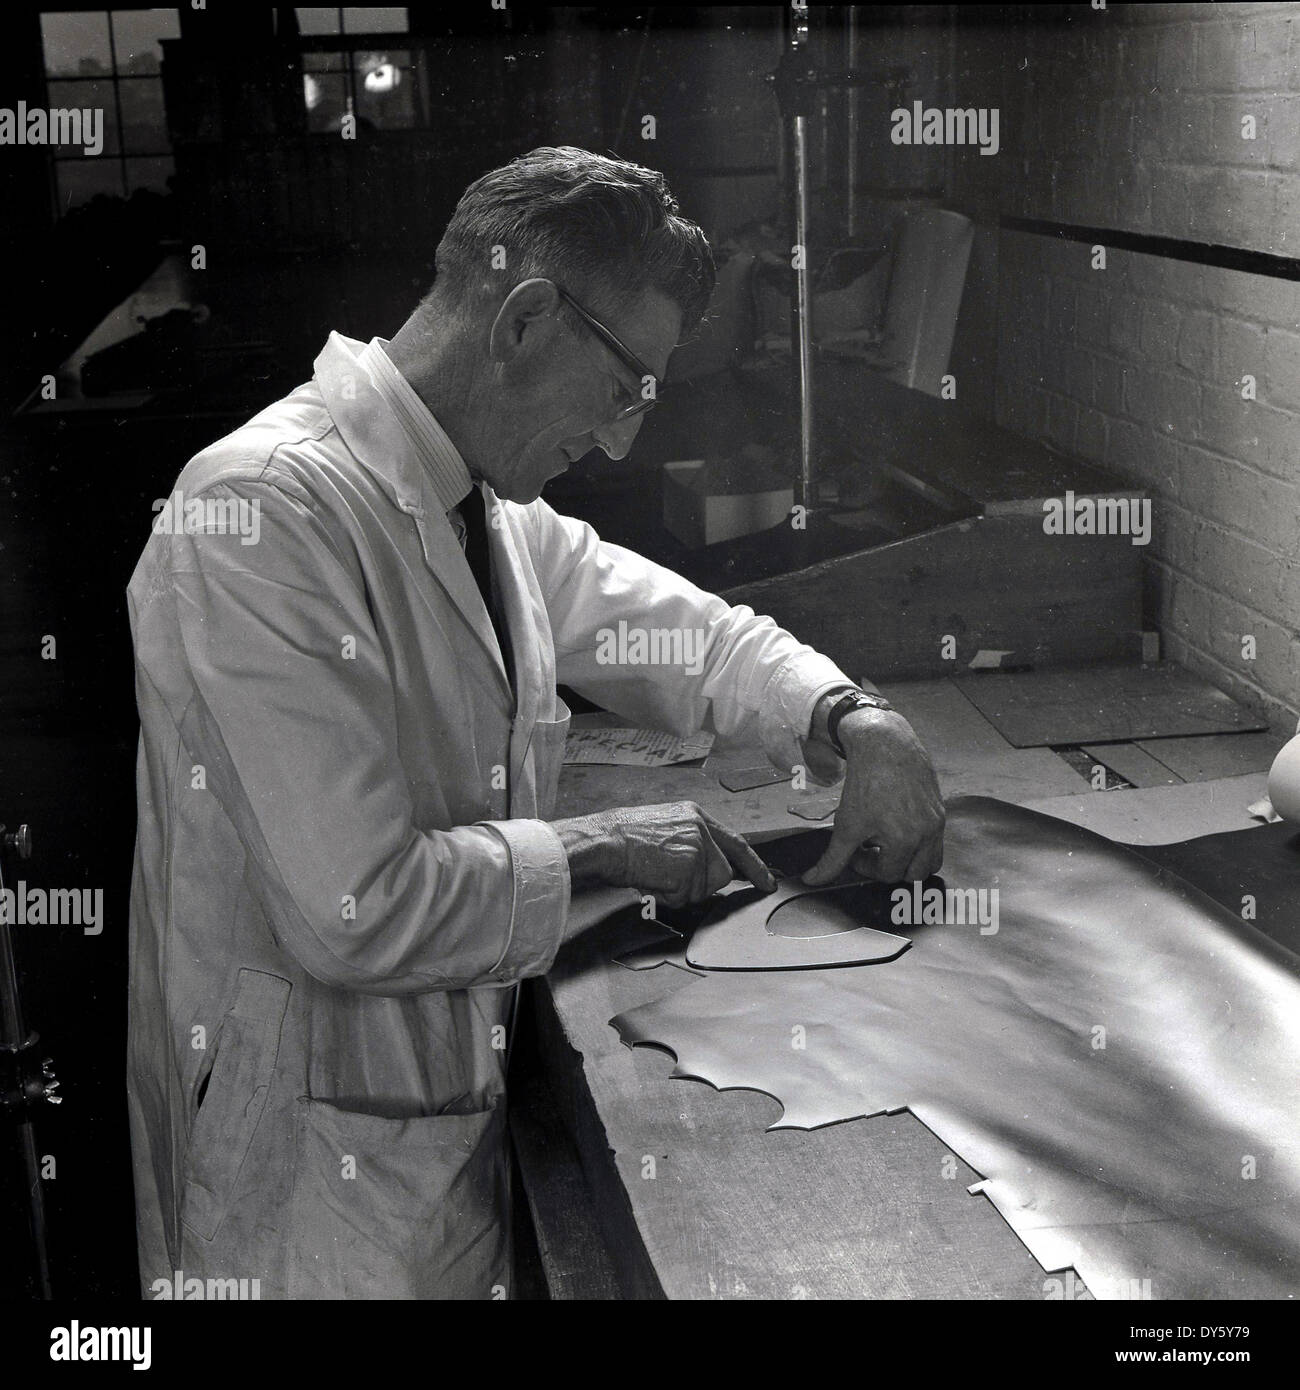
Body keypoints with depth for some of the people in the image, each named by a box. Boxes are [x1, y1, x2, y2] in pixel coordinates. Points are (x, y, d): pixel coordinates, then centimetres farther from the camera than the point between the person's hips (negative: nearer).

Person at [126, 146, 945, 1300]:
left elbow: (683, 629, 17)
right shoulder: (268, 511, -25)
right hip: (322, 1175, -8)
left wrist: (853, 722, -1)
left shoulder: (492, 511, 3)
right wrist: (598, 849, -15)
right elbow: (355, 909, -29)